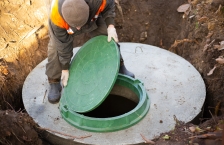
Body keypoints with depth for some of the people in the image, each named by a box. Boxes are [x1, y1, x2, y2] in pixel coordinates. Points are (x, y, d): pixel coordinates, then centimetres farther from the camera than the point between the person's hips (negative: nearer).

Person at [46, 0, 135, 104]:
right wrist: (65, 69, -19)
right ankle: (54, 83, 3)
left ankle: (120, 68, 24)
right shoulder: (57, 18, -44)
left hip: (92, 17, 2)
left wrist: (110, 26, -35)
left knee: (111, 40, 0)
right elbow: (63, 45, -30)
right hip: (64, 23, -2)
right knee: (56, 49, -15)